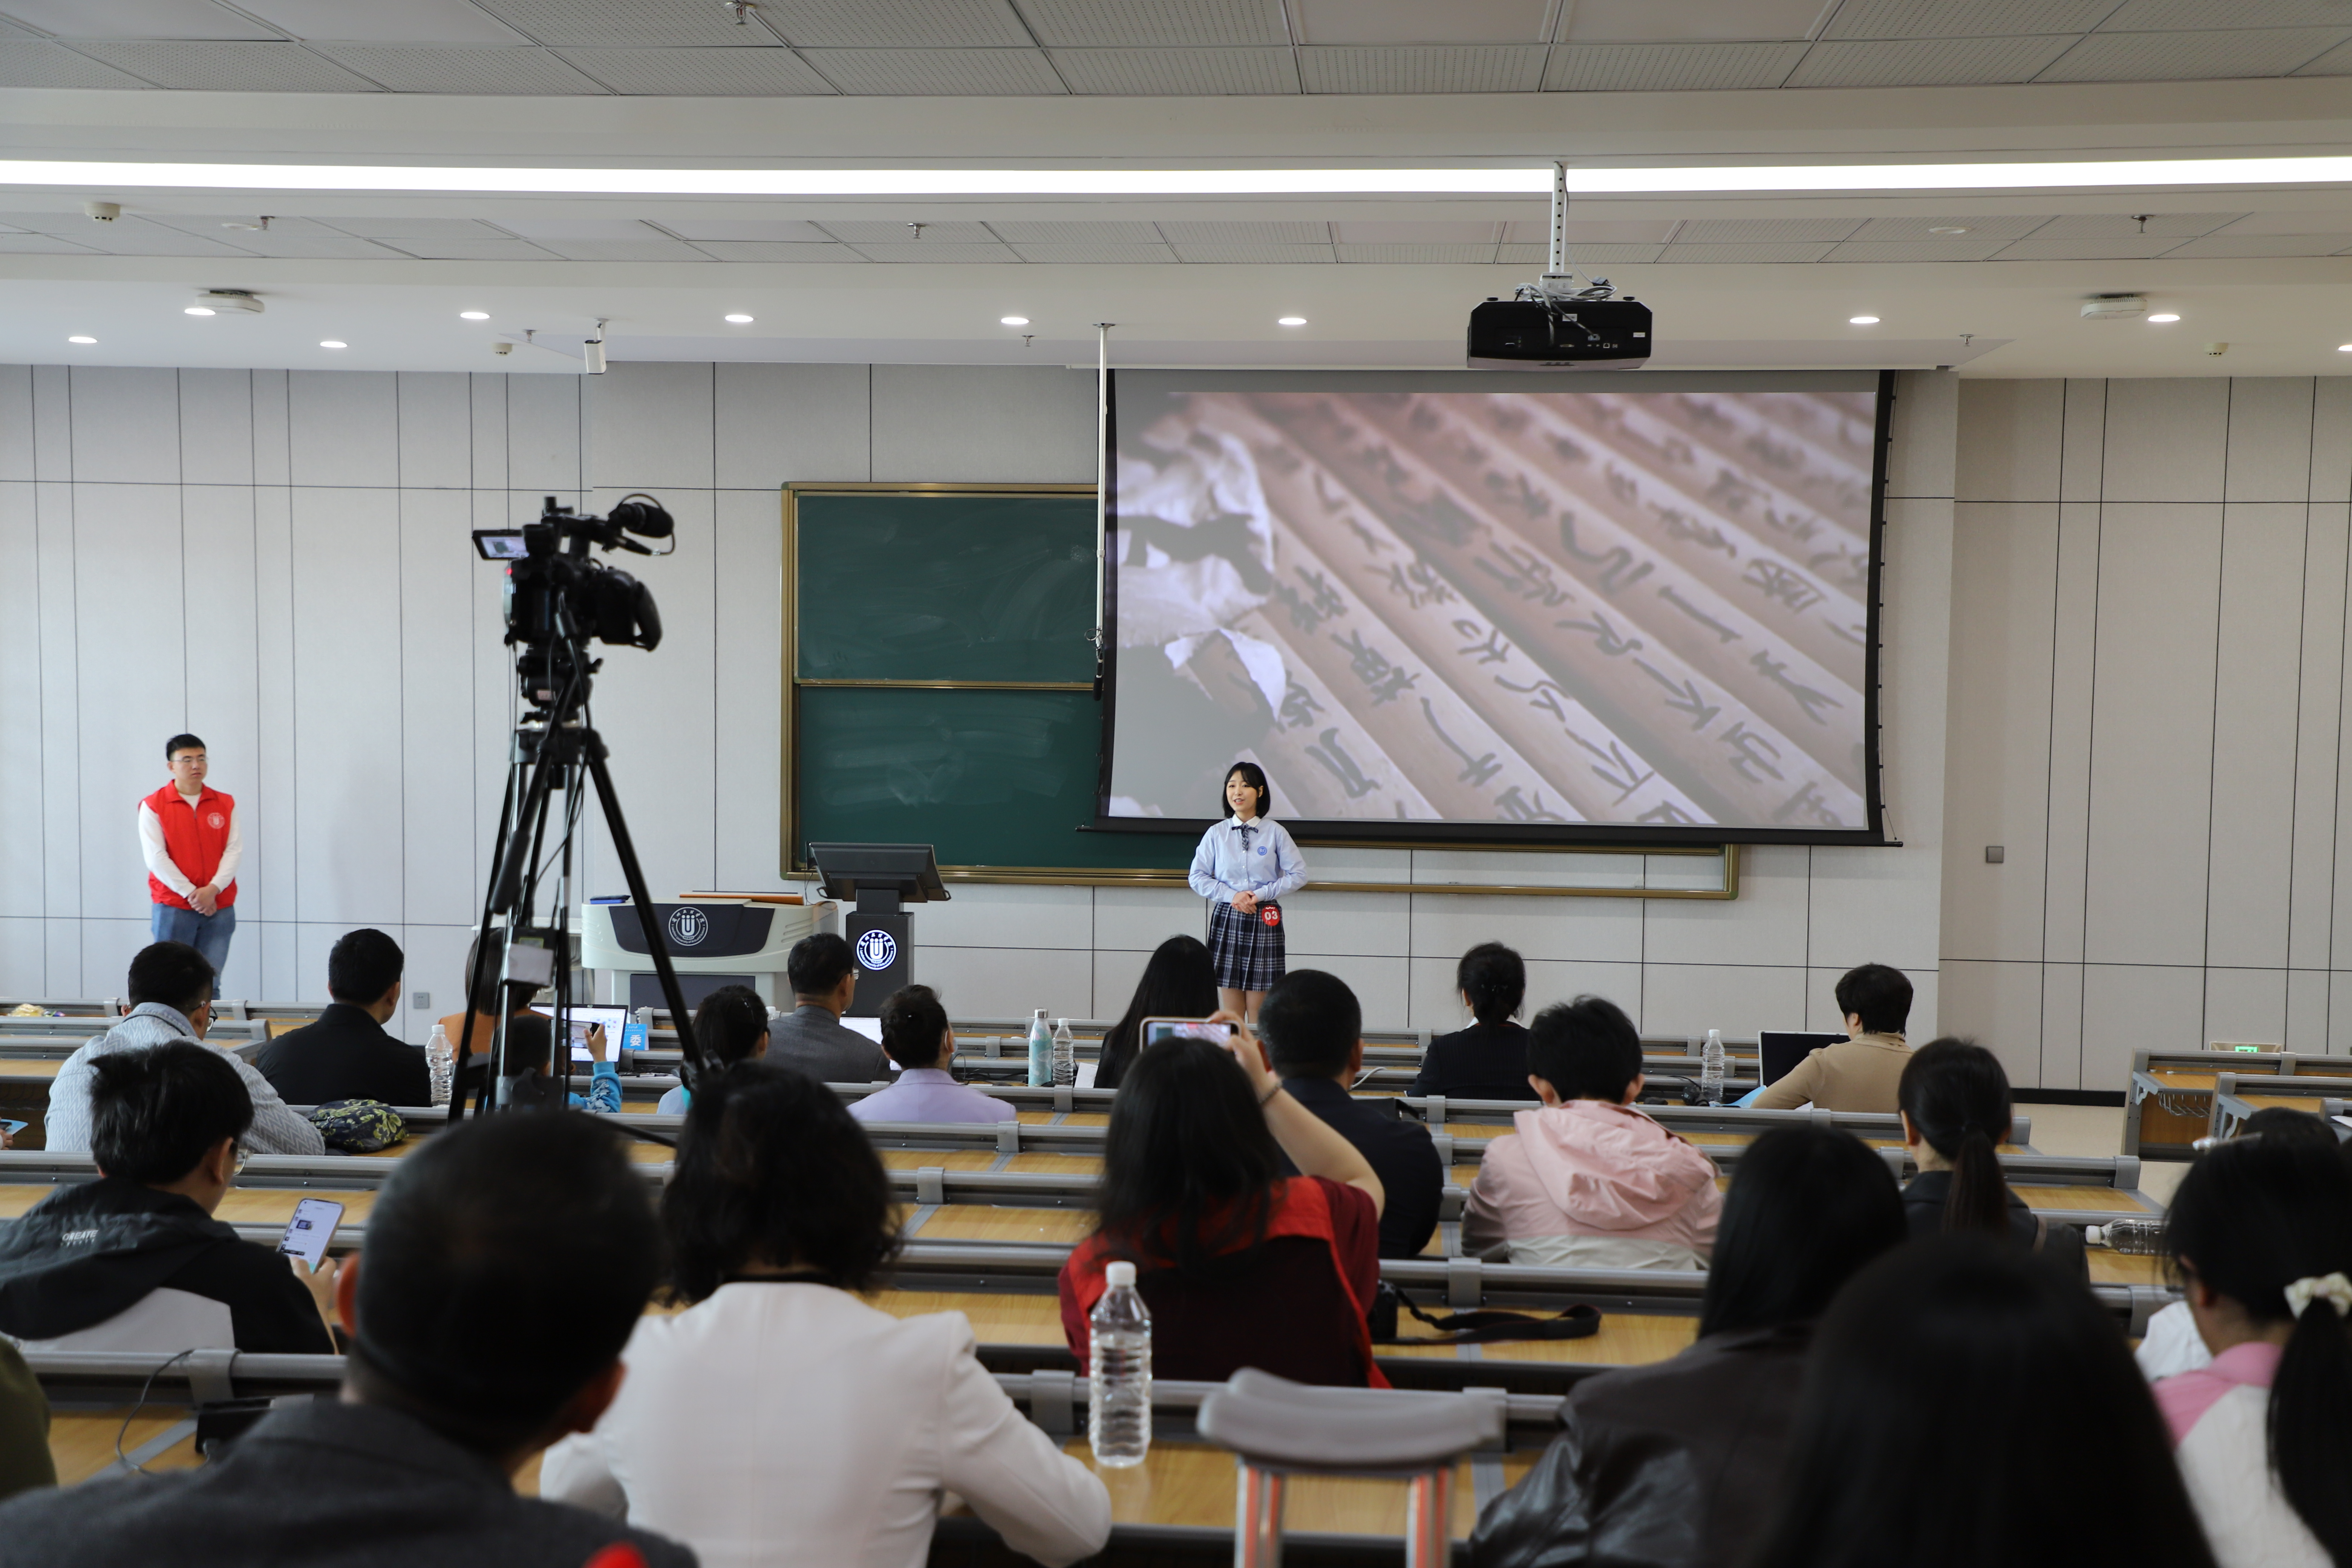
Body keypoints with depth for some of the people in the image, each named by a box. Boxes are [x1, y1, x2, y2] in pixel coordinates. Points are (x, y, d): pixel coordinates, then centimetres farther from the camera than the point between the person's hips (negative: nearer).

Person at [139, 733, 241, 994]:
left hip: (219, 909, 2)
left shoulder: (225, 805, 9)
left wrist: (213, 889, -12)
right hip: (172, 908, -2)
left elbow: (235, 851, 3)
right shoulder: (153, 806, 1)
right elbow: (156, 857, -6)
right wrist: (191, 893, -13)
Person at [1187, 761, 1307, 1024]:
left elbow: (1298, 875, 1)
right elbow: (1197, 877, 4)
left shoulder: (1275, 832, 0)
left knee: (1259, 1010, 0)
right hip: (1227, 919, 1)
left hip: (1264, 922, -1)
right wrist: (1232, 895, -10)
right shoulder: (1216, 834, 4)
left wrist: (1261, 894, -9)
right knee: (1231, 1008, 1)